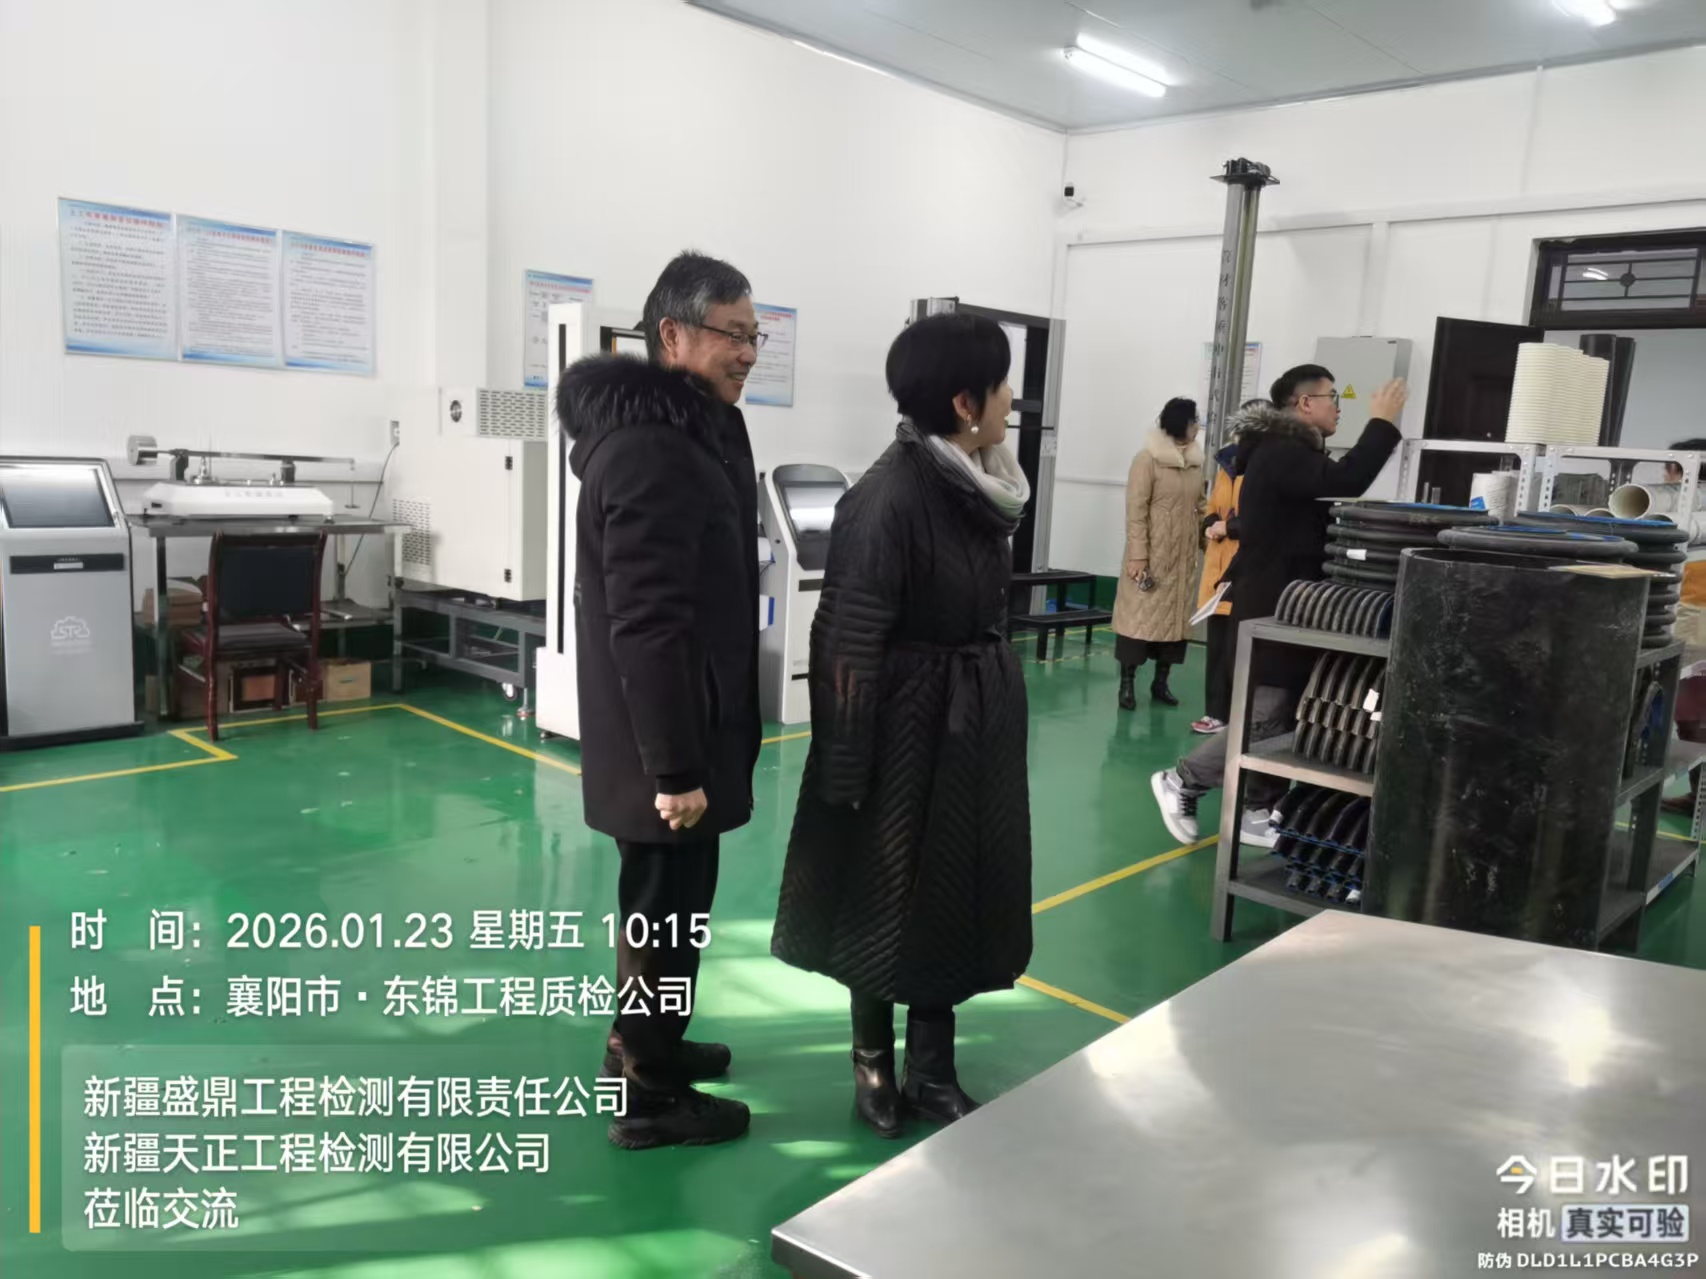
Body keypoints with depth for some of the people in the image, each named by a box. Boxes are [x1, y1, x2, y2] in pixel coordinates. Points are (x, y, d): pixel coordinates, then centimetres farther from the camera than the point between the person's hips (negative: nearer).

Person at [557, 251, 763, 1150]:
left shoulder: (684, 431, 13)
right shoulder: (650, 449, -22)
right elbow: (646, 625, -26)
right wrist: (674, 767, -24)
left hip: (681, 724, 10)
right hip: (664, 737, -10)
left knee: (663, 898, 22)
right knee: (666, 905, 4)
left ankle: (644, 1042, 41)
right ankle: (650, 1092, 22)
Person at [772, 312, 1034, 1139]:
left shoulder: (977, 485, 4)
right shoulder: (890, 496, -21)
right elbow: (850, 646, -20)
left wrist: (992, 717, 14)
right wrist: (848, 770, -17)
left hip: (975, 719, 8)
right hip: (908, 722, -8)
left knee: (958, 891, 15)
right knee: (889, 890, 9)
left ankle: (932, 1070, 31)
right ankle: (873, 1061, 31)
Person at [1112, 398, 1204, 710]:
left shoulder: (1195, 461, 8)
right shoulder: (1148, 458, -10)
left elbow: (1199, 505, 16)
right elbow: (1135, 510, -13)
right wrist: (1138, 555, -17)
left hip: (1183, 556, 6)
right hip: (1152, 554, -6)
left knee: (1175, 616, 9)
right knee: (1140, 615, -2)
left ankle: (1160, 682, 20)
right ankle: (1127, 684, 5)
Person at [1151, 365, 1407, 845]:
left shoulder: (1289, 450, 19)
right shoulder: (1280, 452, -16)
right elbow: (1344, 483, -30)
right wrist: (1382, 423, -19)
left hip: (1284, 604, 11)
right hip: (1271, 606, -11)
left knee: (1282, 715, 10)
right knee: (1265, 717, -8)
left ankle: (1256, 811, 16)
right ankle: (1180, 782, 4)